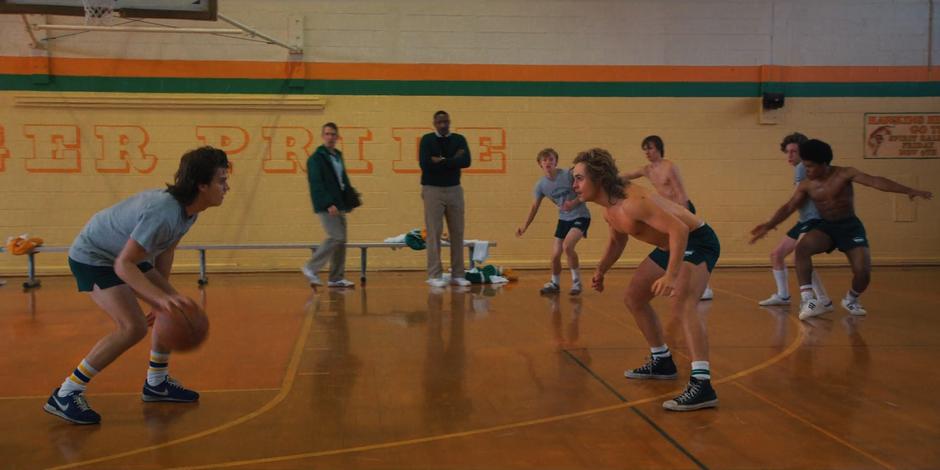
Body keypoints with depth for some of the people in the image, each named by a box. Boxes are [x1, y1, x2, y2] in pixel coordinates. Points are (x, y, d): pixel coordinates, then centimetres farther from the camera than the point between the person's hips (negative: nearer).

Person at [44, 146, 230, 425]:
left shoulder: (189, 209, -7)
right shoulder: (163, 211, -36)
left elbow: (165, 251, 5)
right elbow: (123, 265, -35)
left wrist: (165, 296, 2)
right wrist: (161, 298, -44)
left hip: (125, 255, 10)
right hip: (92, 258, -10)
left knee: (177, 308, 8)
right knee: (133, 327, -22)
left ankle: (157, 383, 23)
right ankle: (64, 397, -10)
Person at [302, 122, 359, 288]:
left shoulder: (338, 155, 17)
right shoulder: (316, 157, -7)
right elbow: (316, 183, -15)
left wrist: (350, 200, 11)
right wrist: (329, 204, -22)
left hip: (339, 204, 8)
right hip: (326, 206, -8)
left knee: (341, 240, 6)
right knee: (336, 237, -14)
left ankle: (337, 278, 12)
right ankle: (311, 268, -3)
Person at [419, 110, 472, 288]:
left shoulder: (459, 139, 6)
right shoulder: (427, 139, -1)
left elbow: (466, 161, -10)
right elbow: (425, 164, -16)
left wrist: (441, 161, -15)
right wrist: (452, 161, -12)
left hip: (454, 190, 3)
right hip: (432, 190, -3)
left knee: (457, 232, 4)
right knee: (434, 233, -5)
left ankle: (457, 274, 10)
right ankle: (435, 275, -2)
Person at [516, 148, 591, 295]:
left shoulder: (567, 175, -17)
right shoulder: (541, 184, -4)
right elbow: (535, 206, 6)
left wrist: (574, 203, -26)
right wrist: (524, 227, 1)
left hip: (580, 216, -5)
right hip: (563, 219, 5)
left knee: (567, 245, -27)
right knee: (555, 255, 2)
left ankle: (576, 282, -10)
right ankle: (555, 284, 28)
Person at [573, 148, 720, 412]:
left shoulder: (631, 202, -30)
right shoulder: (609, 210, 2)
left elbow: (679, 229, -36)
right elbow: (617, 241, 23)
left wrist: (671, 276, -44)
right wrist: (601, 270, 11)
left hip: (696, 241, -11)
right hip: (669, 246, 11)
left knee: (682, 303, -33)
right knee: (634, 299, 18)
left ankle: (702, 384, -39)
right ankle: (662, 362, 33)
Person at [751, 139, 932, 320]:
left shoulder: (845, 173, -12)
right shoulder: (806, 185, -1)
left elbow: (875, 181, -20)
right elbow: (789, 207, 1)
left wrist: (908, 191, -28)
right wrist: (769, 225, -12)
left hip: (850, 226, -2)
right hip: (826, 226, 2)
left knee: (863, 272, -15)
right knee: (802, 247, -31)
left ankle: (850, 299, 22)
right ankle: (808, 299, -30)